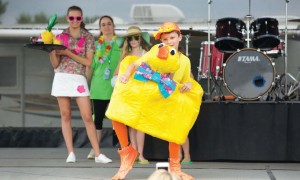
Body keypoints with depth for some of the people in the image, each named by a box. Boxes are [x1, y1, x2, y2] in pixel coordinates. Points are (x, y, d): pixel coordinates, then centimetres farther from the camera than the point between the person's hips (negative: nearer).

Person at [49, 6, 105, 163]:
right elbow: (55, 64, 7)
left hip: (78, 79, -2)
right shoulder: (60, 37, 8)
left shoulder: (88, 37, 4)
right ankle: (70, 153, 4)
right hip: (61, 78, 2)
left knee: (87, 117, -6)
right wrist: (51, 49, -11)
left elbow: (88, 61, -4)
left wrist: (68, 53, -11)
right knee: (65, 116, 1)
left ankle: (97, 154, -5)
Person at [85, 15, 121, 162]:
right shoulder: (96, 45, 12)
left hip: (116, 85, -2)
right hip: (99, 87, 2)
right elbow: (90, 66, 15)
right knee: (97, 117, 2)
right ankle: (95, 150, 7)